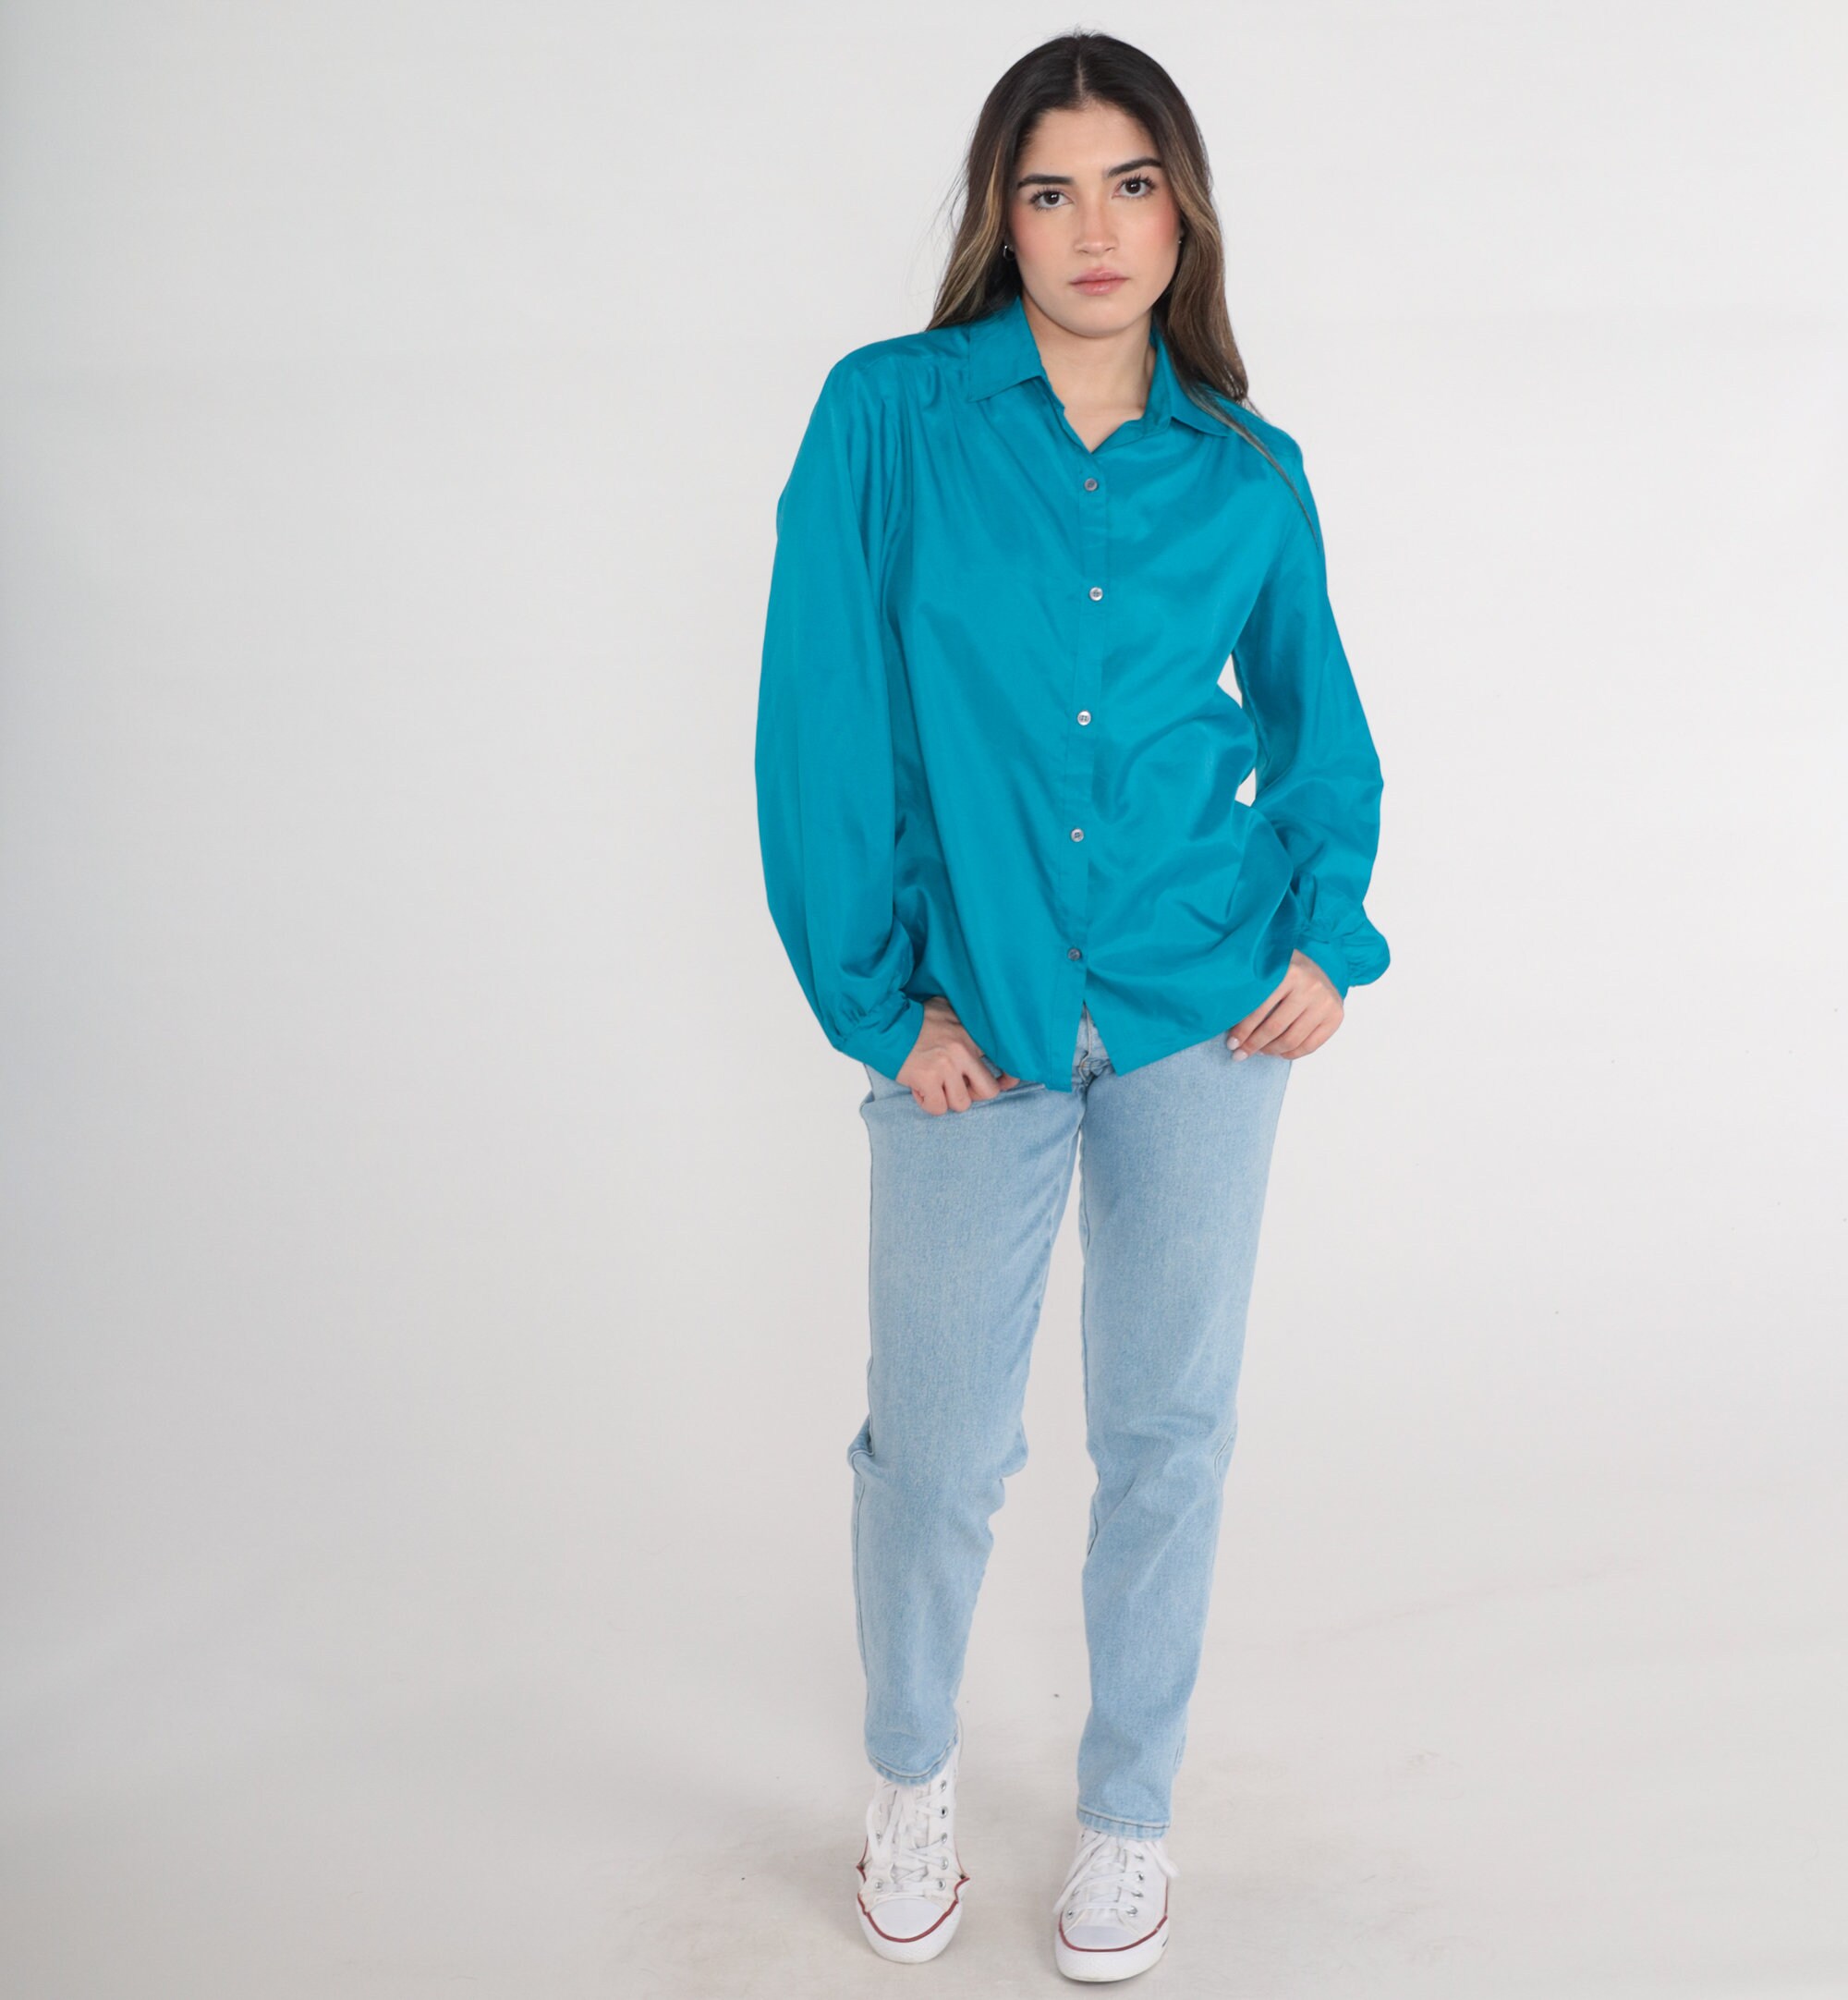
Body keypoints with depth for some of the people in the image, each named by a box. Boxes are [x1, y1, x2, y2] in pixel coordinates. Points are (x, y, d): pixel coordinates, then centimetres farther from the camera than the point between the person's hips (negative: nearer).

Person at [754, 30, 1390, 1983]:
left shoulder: (1249, 473, 4)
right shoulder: (889, 416, -4)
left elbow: (1316, 719, 16)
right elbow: (822, 722, -6)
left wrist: (1329, 929, 1)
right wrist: (878, 997, -8)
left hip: (1205, 1011, 2)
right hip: (976, 1028, -2)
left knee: (1168, 1426, 12)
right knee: (937, 1444, 8)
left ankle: (1129, 1812, 35)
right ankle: (910, 1774, 38)